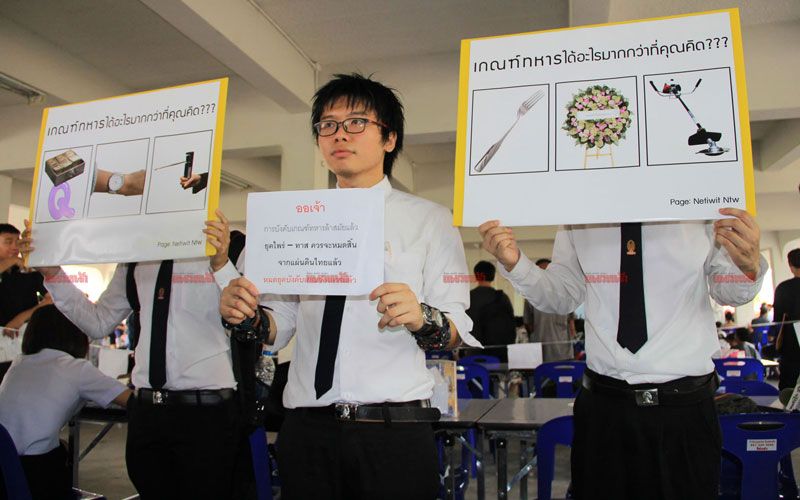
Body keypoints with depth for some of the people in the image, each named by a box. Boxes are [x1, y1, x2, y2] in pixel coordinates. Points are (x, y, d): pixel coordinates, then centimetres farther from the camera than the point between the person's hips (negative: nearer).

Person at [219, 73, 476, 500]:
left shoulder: (429, 220, 2)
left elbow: (458, 332, -5)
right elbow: (282, 324, 10)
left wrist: (422, 319, -25)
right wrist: (248, 315, -10)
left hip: (395, 432, -2)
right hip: (305, 431, 3)